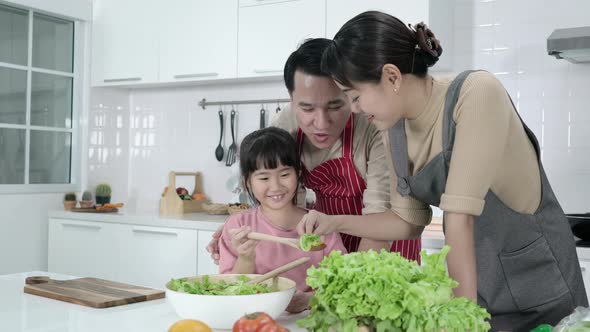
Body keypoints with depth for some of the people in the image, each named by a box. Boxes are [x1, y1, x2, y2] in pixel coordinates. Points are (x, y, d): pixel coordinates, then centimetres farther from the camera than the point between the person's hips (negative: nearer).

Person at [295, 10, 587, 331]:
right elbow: (409, 218, 5)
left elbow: (460, 215, -29)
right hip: (475, 277, 5)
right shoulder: (394, 128, -4)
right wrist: (335, 222, -4)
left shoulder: (476, 92, -24)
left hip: (537, 279, -5)